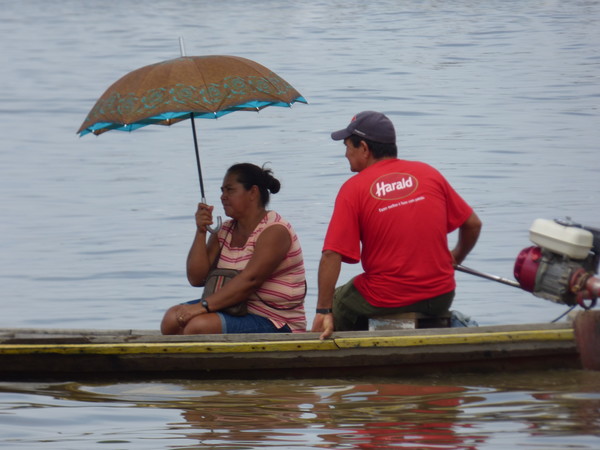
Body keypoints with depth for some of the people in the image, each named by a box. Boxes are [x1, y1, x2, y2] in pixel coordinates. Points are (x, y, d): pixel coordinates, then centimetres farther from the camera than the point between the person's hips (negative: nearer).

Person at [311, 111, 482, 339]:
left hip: (386, 302, -4)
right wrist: (456, 258, 28)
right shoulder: (429, 174, 4)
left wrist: (323, 312, -14)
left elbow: (331, 254, -14)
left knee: (337, 301, 23)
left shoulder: (353, 189, -6)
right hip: (440, 299, 4)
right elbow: (473, 224, 9)